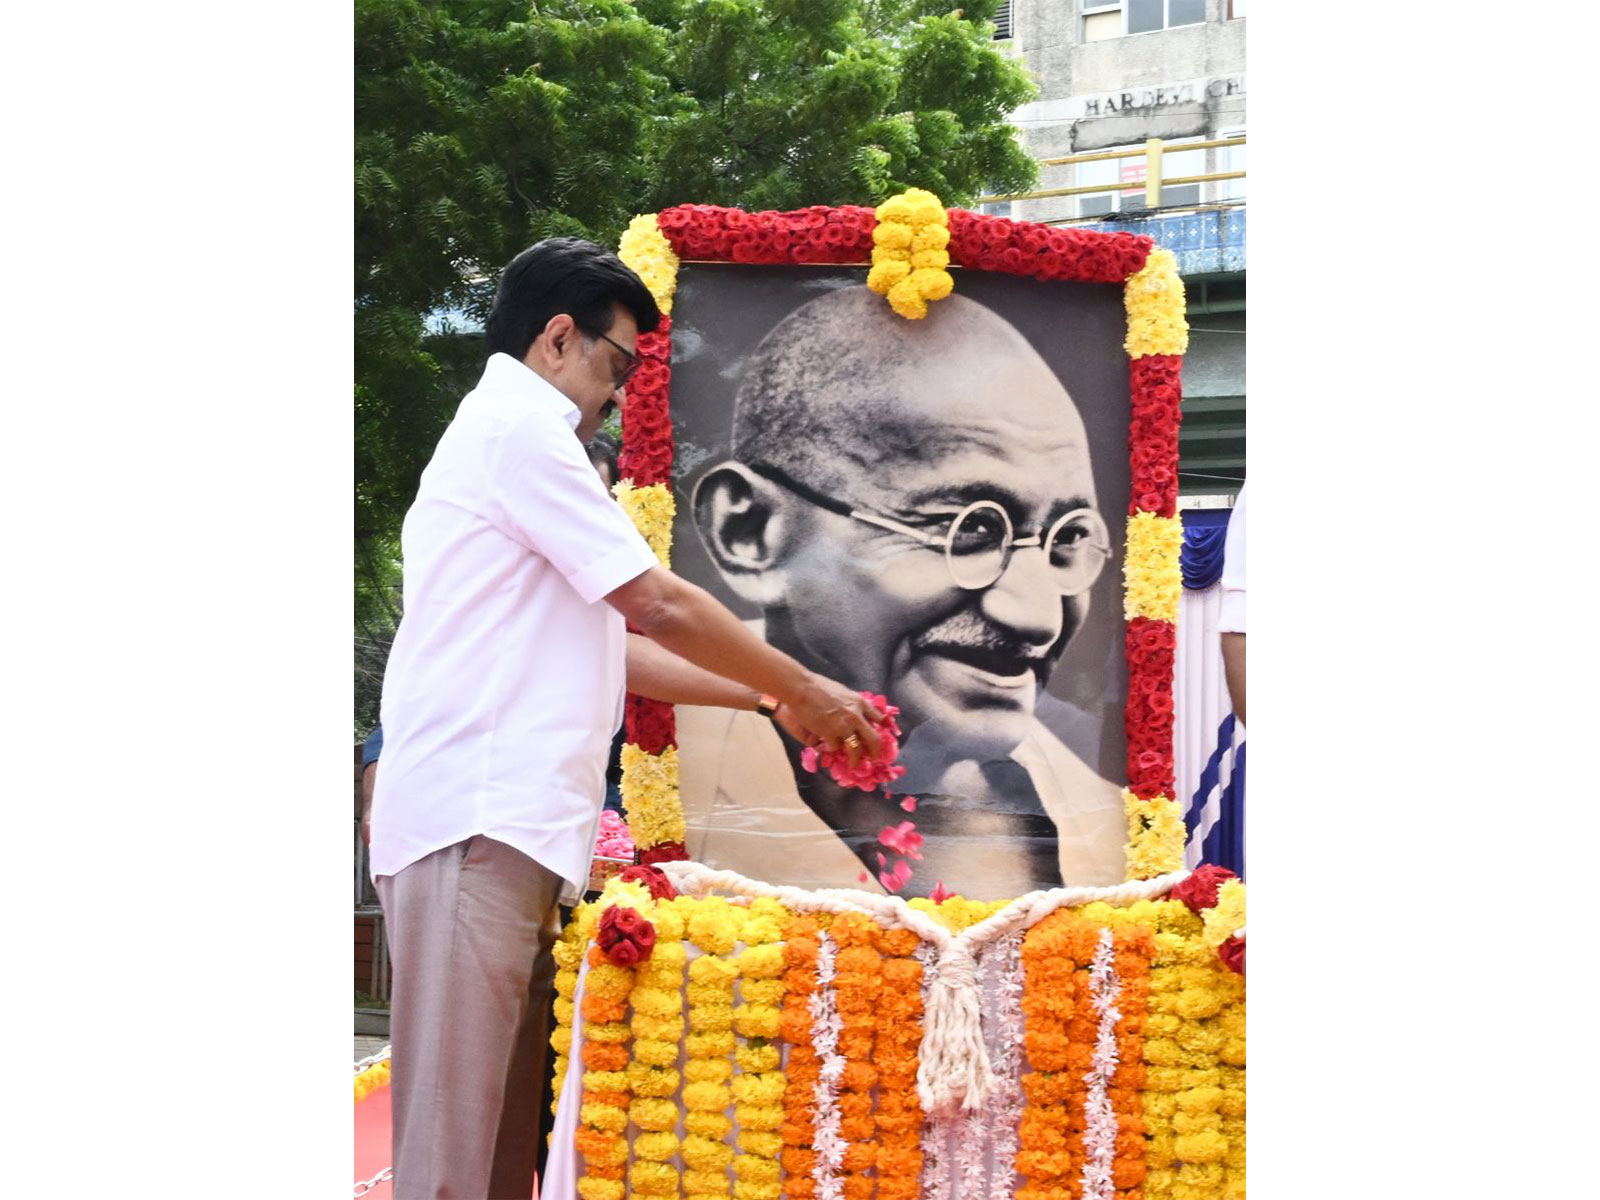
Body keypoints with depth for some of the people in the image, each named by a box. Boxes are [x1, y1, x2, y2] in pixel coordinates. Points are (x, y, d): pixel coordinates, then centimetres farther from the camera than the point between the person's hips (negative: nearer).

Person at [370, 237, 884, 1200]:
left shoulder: (504, 435, 27)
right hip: (479, 823, -10)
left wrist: (770, 698, 21)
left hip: (507, 829, 10)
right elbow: (659, 605, -7)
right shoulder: (521, 426, -4)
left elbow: (617, 644, 26)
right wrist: (804, 690, 5)